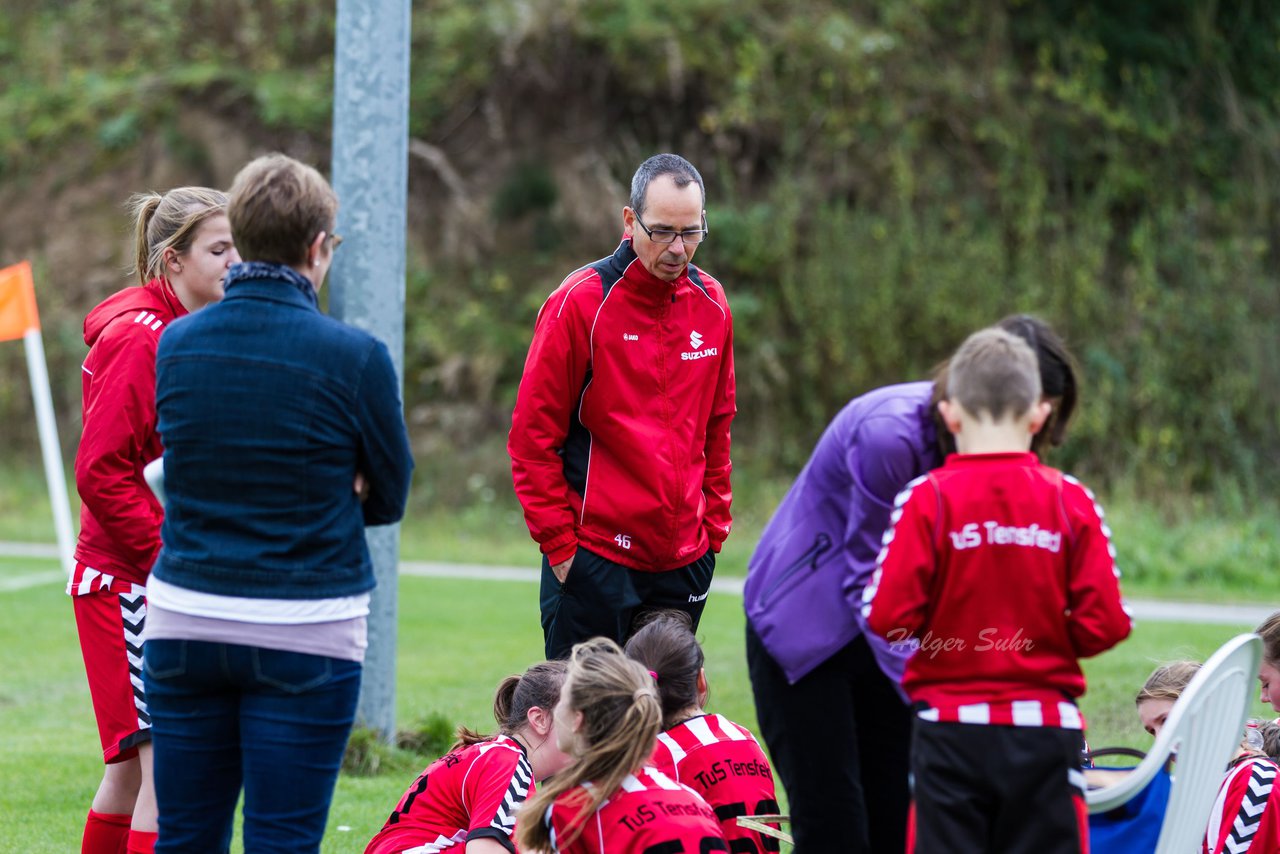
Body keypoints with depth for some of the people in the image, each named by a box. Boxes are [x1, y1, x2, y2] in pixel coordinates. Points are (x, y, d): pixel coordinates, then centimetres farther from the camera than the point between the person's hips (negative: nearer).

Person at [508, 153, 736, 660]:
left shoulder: (711, 305, 7)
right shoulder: (581, 303, -8)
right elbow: (532, 436, -6)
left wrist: (714, 526, 11)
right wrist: (558, 542, -9)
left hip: (685, 561, 5)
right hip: (594, 560, -5)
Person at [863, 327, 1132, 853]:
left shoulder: (928, 498, -7)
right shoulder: (1072, 501, -3)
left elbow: (888, 616, -12)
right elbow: (1104, 624, -5)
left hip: (951, 728, -1)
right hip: (1046, 726, 1)